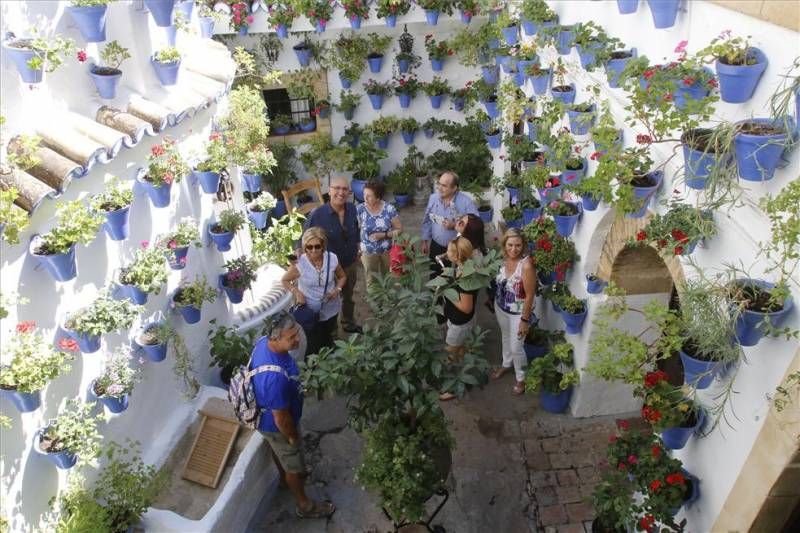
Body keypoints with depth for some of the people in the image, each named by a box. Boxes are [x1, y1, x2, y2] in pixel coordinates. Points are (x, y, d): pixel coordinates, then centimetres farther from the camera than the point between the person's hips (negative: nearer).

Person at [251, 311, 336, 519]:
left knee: (278, 452, 35)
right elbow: (280, 417, -30)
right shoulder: (275, 376, -46)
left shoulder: (264, 343, -19)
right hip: (276, 425, -8)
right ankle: (304, 505, 45)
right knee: (294, 466, 19)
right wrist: (292, 436, -11)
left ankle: (285, 479, 64)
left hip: (267, 417, 8)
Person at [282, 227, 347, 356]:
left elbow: (342, 276, 3)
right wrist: (297, 292, -21)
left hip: (331, 310, 3)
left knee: (327, 341, 27)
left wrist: (337, 289, -16)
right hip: (311, 312, -3)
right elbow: (284, 280, -5)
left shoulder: (332, 258, -16)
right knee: (314, 347, 6)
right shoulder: (299, 263, -23)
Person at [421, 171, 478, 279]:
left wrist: (455, 226, -30)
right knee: (435, 277, 19)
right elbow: (427, 221, 7)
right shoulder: (433, 198, -5)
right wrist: (425, 240, 9)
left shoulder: (466, 202, -20)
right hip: (436, 246, 4)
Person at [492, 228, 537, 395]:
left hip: (518, 313, -6)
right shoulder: (505, 259, -11)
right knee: (506, 337, 28)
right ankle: (506, 364, 54)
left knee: (516, 347, 9)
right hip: (500, 308, 6)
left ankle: (521, 378, 36)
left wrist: (525, 320, -18)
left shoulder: (526, 265, -31)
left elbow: (529, 296, -23)